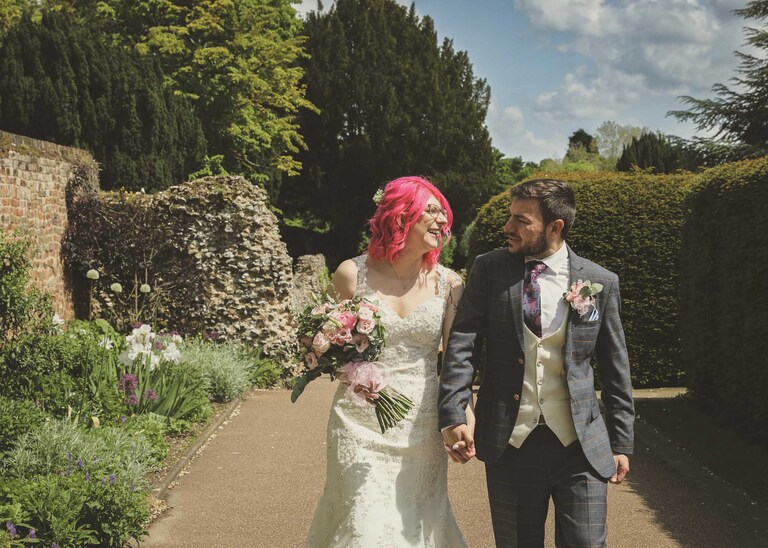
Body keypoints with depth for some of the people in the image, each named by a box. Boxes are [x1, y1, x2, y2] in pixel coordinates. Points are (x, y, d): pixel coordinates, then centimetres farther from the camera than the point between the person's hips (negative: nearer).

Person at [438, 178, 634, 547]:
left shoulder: (601, 283, 1)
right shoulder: (489, 270, 1)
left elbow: (615, 368, 7)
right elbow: (462, 343, -5)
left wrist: (621, 443, 7)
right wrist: (452, 415, -17)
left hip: (580, 444, -1)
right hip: (507, 443, 1)